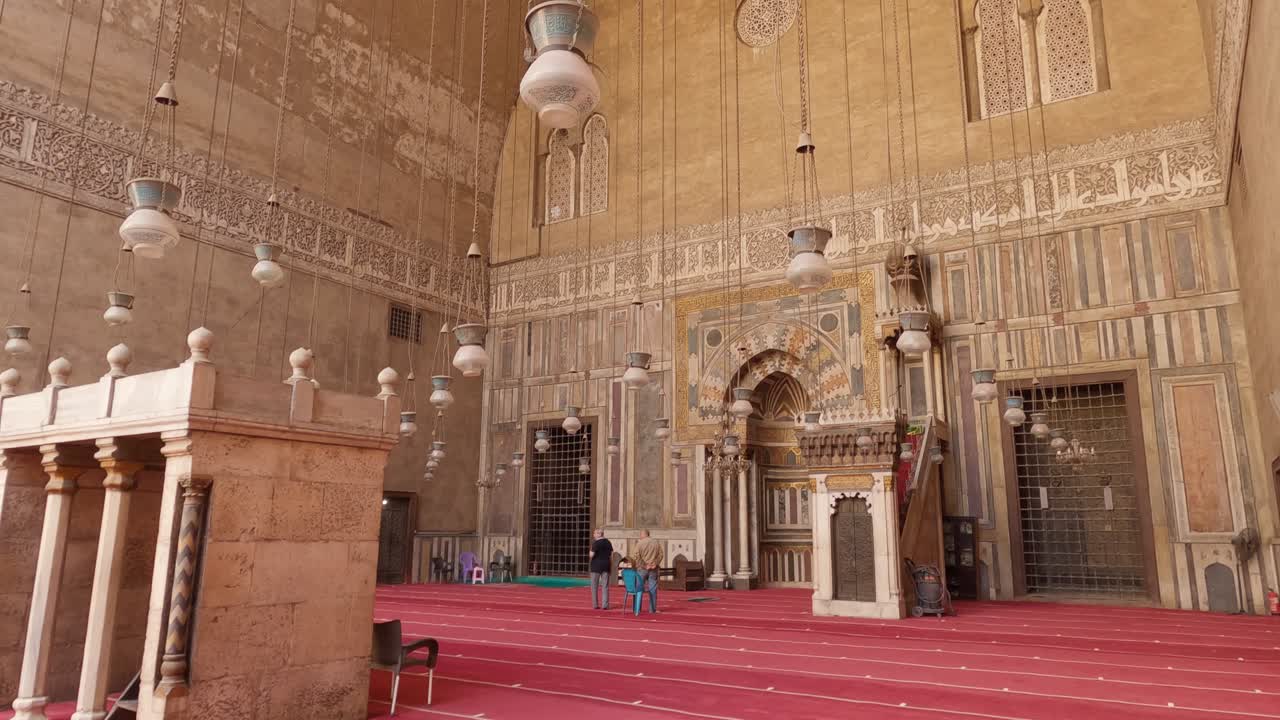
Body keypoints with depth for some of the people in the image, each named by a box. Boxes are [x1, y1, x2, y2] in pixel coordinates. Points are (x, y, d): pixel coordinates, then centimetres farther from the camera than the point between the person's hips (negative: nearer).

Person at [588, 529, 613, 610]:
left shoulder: (596, 543, -11)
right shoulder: (608, 543, 9)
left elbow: (591, 555, -14)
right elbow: (611, 556, 11)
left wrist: (591, 549, 6)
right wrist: (611, 567, 16)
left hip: (596, 565, -5)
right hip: (606, 566, 5)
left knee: (594, 586, 5)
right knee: (605, 586, 5)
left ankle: (595, 605, 5)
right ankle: (605, 605, 1)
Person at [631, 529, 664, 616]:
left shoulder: (639, 544, -7)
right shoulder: (657, 543, 6)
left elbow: (636, 556, -11)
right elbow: (660, 555, 5)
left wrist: (637, 567, -2)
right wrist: (656, 564, 9)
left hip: (642, 569, -3)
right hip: (653, 569, 3)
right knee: (653, 589, 7)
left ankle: (637, 609, 4)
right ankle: (652, 609, 8)